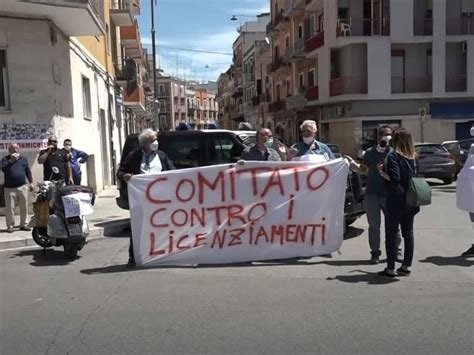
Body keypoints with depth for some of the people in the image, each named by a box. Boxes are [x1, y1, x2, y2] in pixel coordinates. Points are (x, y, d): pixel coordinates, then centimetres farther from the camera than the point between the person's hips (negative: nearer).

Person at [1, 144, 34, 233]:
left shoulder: (23, 159, 10)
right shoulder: (5, 159, 3)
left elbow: (28, 171, 15)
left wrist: (31, 182, 10)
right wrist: (11, 161, -24)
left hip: (22, 187, 3)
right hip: (9, 188, -2)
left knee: (24, 207, 4)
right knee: (9, 208, -3)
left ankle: (23, 224, 15)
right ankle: (10, 226, 6)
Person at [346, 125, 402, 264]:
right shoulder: (370, 152, 6)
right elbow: (364, 170, 13)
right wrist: (353, 164, -4)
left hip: (388, 195, -2)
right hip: (372, 194, 2)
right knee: (374, 226, 9)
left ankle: (396, 251, 22)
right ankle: (375, 252, 18)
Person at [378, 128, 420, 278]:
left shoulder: (393, 156, -12)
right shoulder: (412, 157, 8)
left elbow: (394, 178, -22)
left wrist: (382, 173, -6)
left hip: (396, 201, -6)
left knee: (391, 235, 1)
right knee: (408, 233, 13)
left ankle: (391, 269, 5)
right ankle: (407, 266, 19)